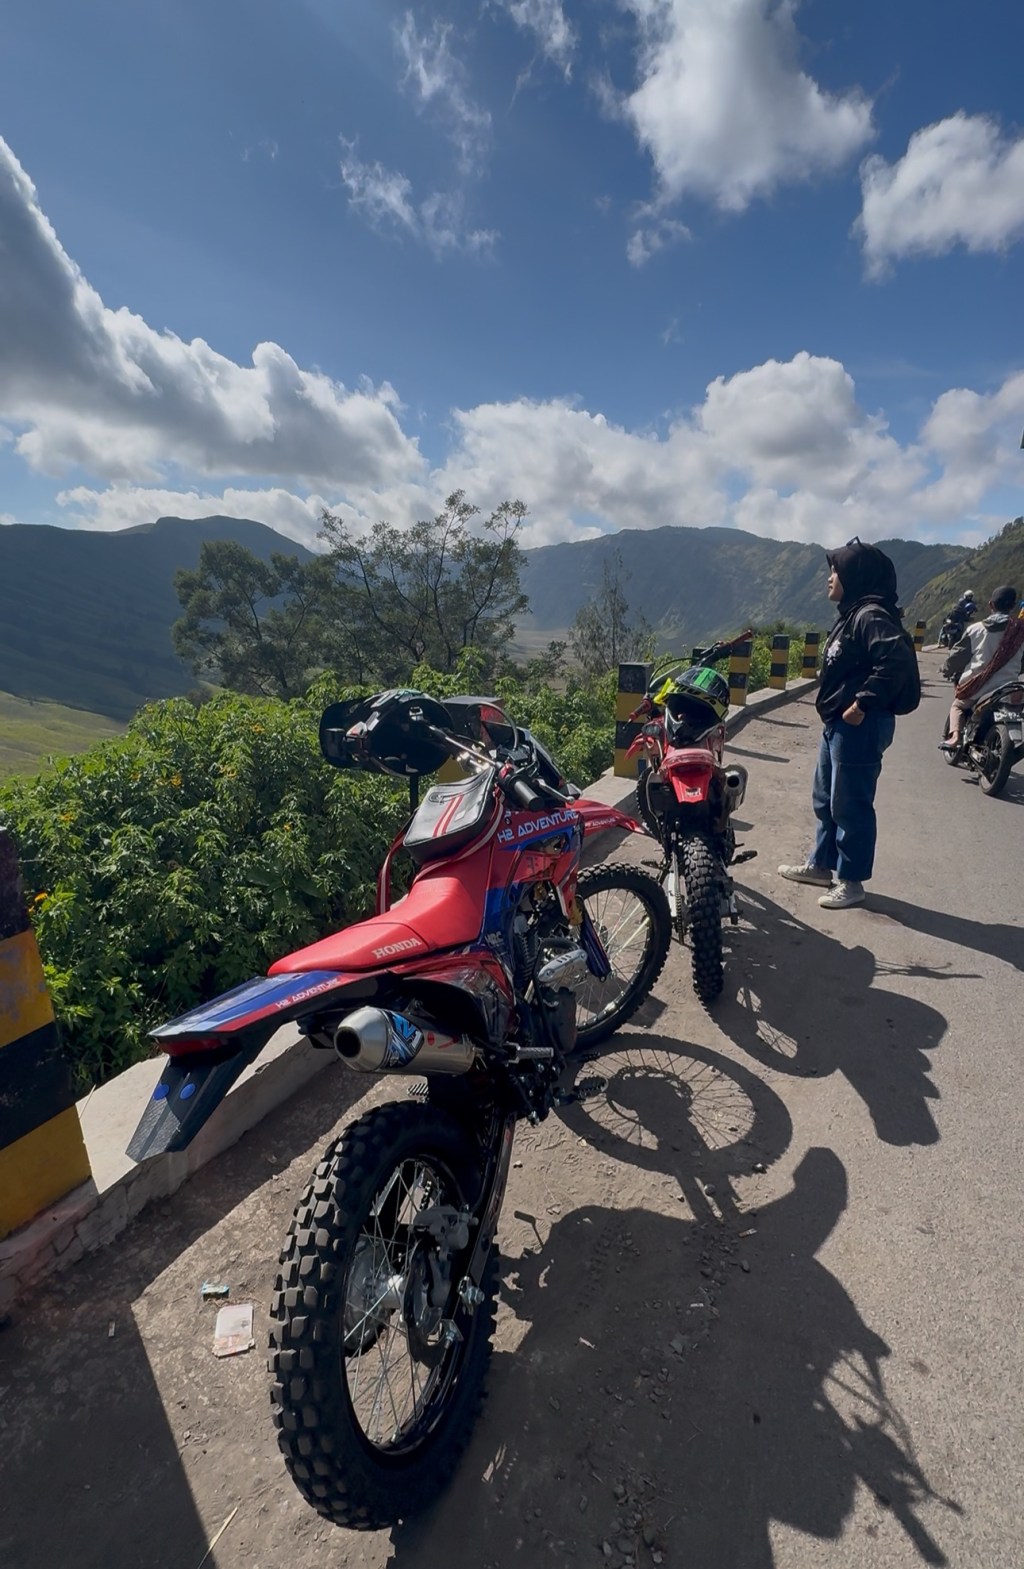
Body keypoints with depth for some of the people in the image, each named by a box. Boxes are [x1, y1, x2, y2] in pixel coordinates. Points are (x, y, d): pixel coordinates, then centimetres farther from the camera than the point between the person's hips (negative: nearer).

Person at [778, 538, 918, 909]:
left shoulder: (872, 615, -16)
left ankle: (851, 881, 12)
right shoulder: (851, 613, 16)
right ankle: (821, 864, 33)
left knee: (850, 805, -1)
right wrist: (836, 710, 13)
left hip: (860, 726, -11)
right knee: (825, 800, 19)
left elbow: (896, 661, -28)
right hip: (838, 723, 11)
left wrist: (863, 704, -25)